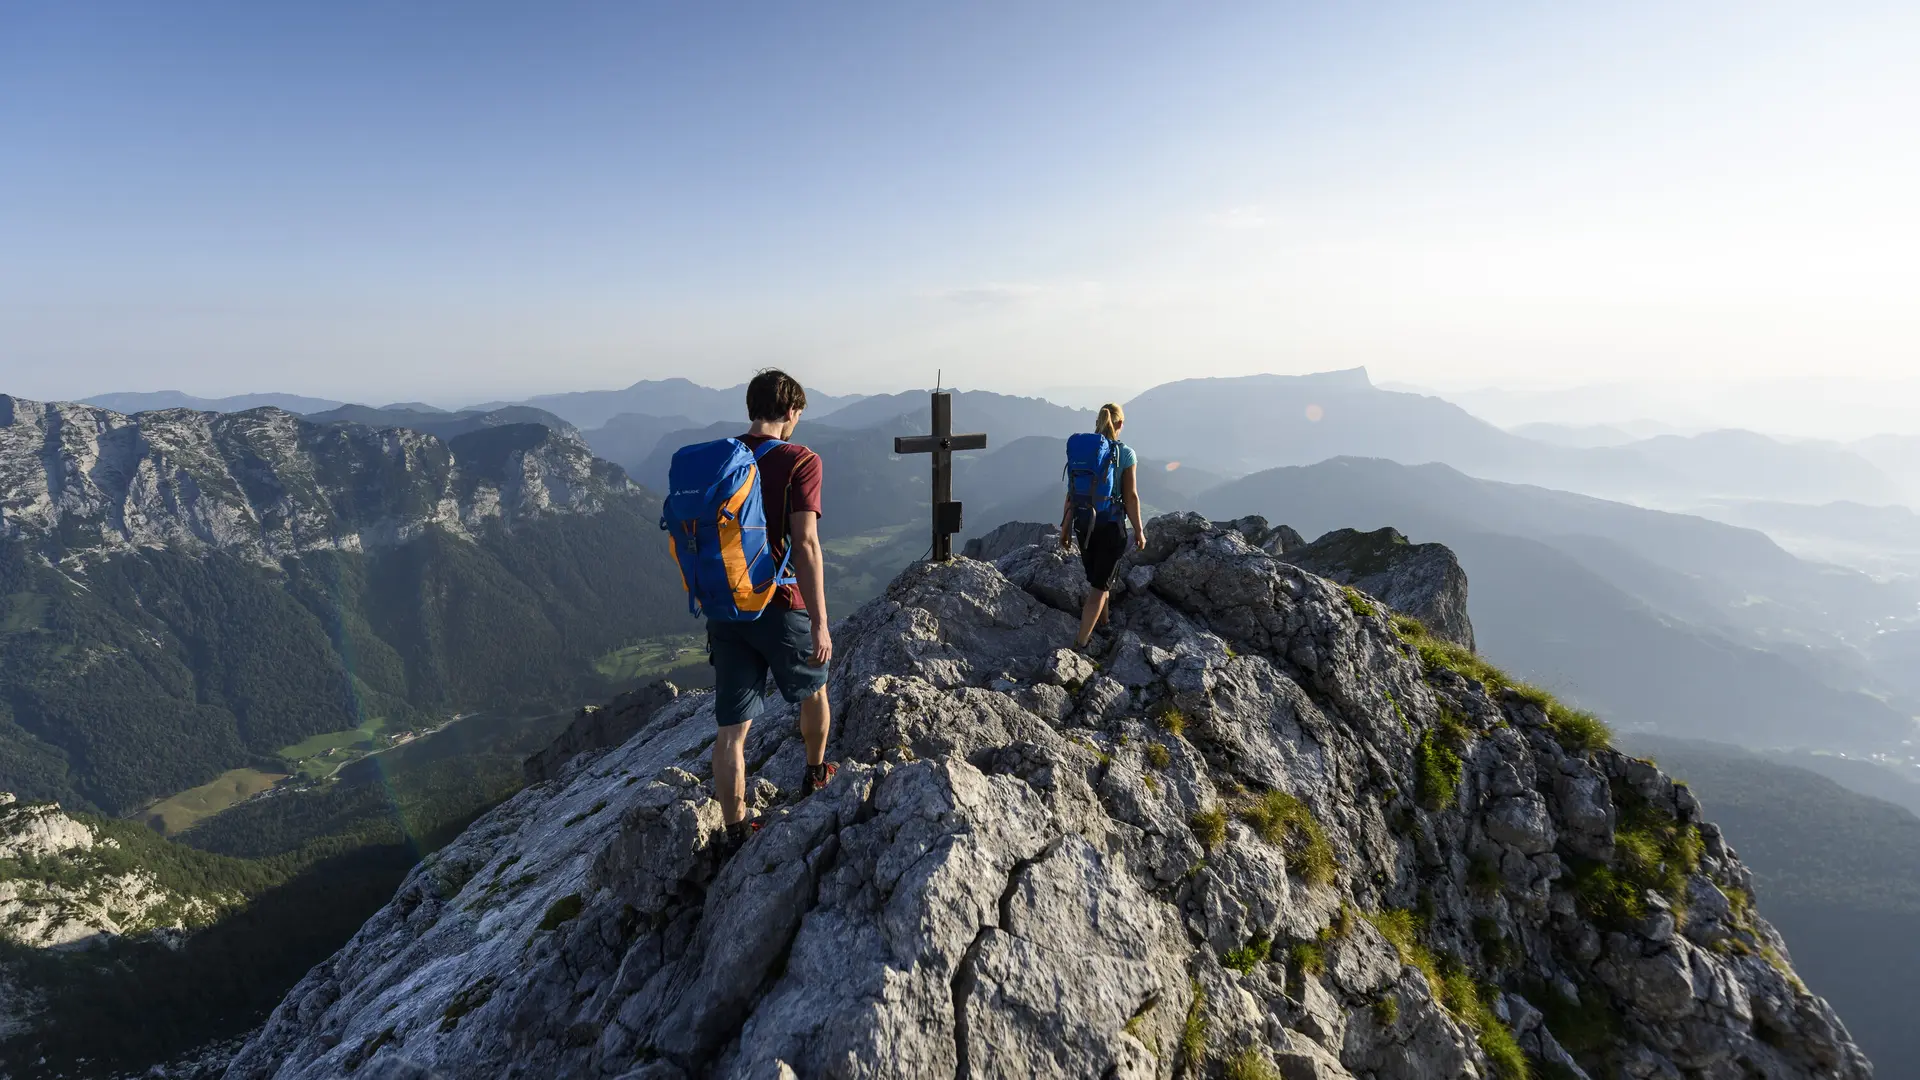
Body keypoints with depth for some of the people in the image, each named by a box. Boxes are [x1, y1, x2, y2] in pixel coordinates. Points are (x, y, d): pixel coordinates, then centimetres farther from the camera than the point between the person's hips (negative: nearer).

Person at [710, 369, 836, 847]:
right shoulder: (801, 461, -12)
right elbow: (805, 544, -21)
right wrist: (820, 622, -19)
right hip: (781, 608, -4)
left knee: (732, 730, 9)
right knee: (812, 688, 25)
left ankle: (736, 834, 19)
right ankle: (816, 774, 46)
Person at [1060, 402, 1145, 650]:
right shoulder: (1125, 453, -11)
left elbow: (1072, 493, 0)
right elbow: (1131, 497, -11)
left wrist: (1066, 526, 9)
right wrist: (1139, 531, -1)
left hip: (1084, 523, 4)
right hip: (1111, 525, -4)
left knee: (1098, 576, 26)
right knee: (1100, 585, 5)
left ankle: (1102, 618, 49)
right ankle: (1081, 642, 2)